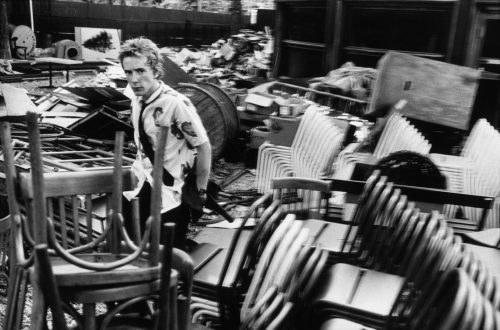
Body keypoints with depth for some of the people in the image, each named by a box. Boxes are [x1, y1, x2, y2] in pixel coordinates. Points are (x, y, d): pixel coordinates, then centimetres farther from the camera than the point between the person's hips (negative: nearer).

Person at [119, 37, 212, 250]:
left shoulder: (176, 104, -23)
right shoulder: (137, 100, -1)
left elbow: (204, 147, -16)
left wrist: (201, 190, -9)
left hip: (170, 195, -6)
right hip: (142, 186, 6)